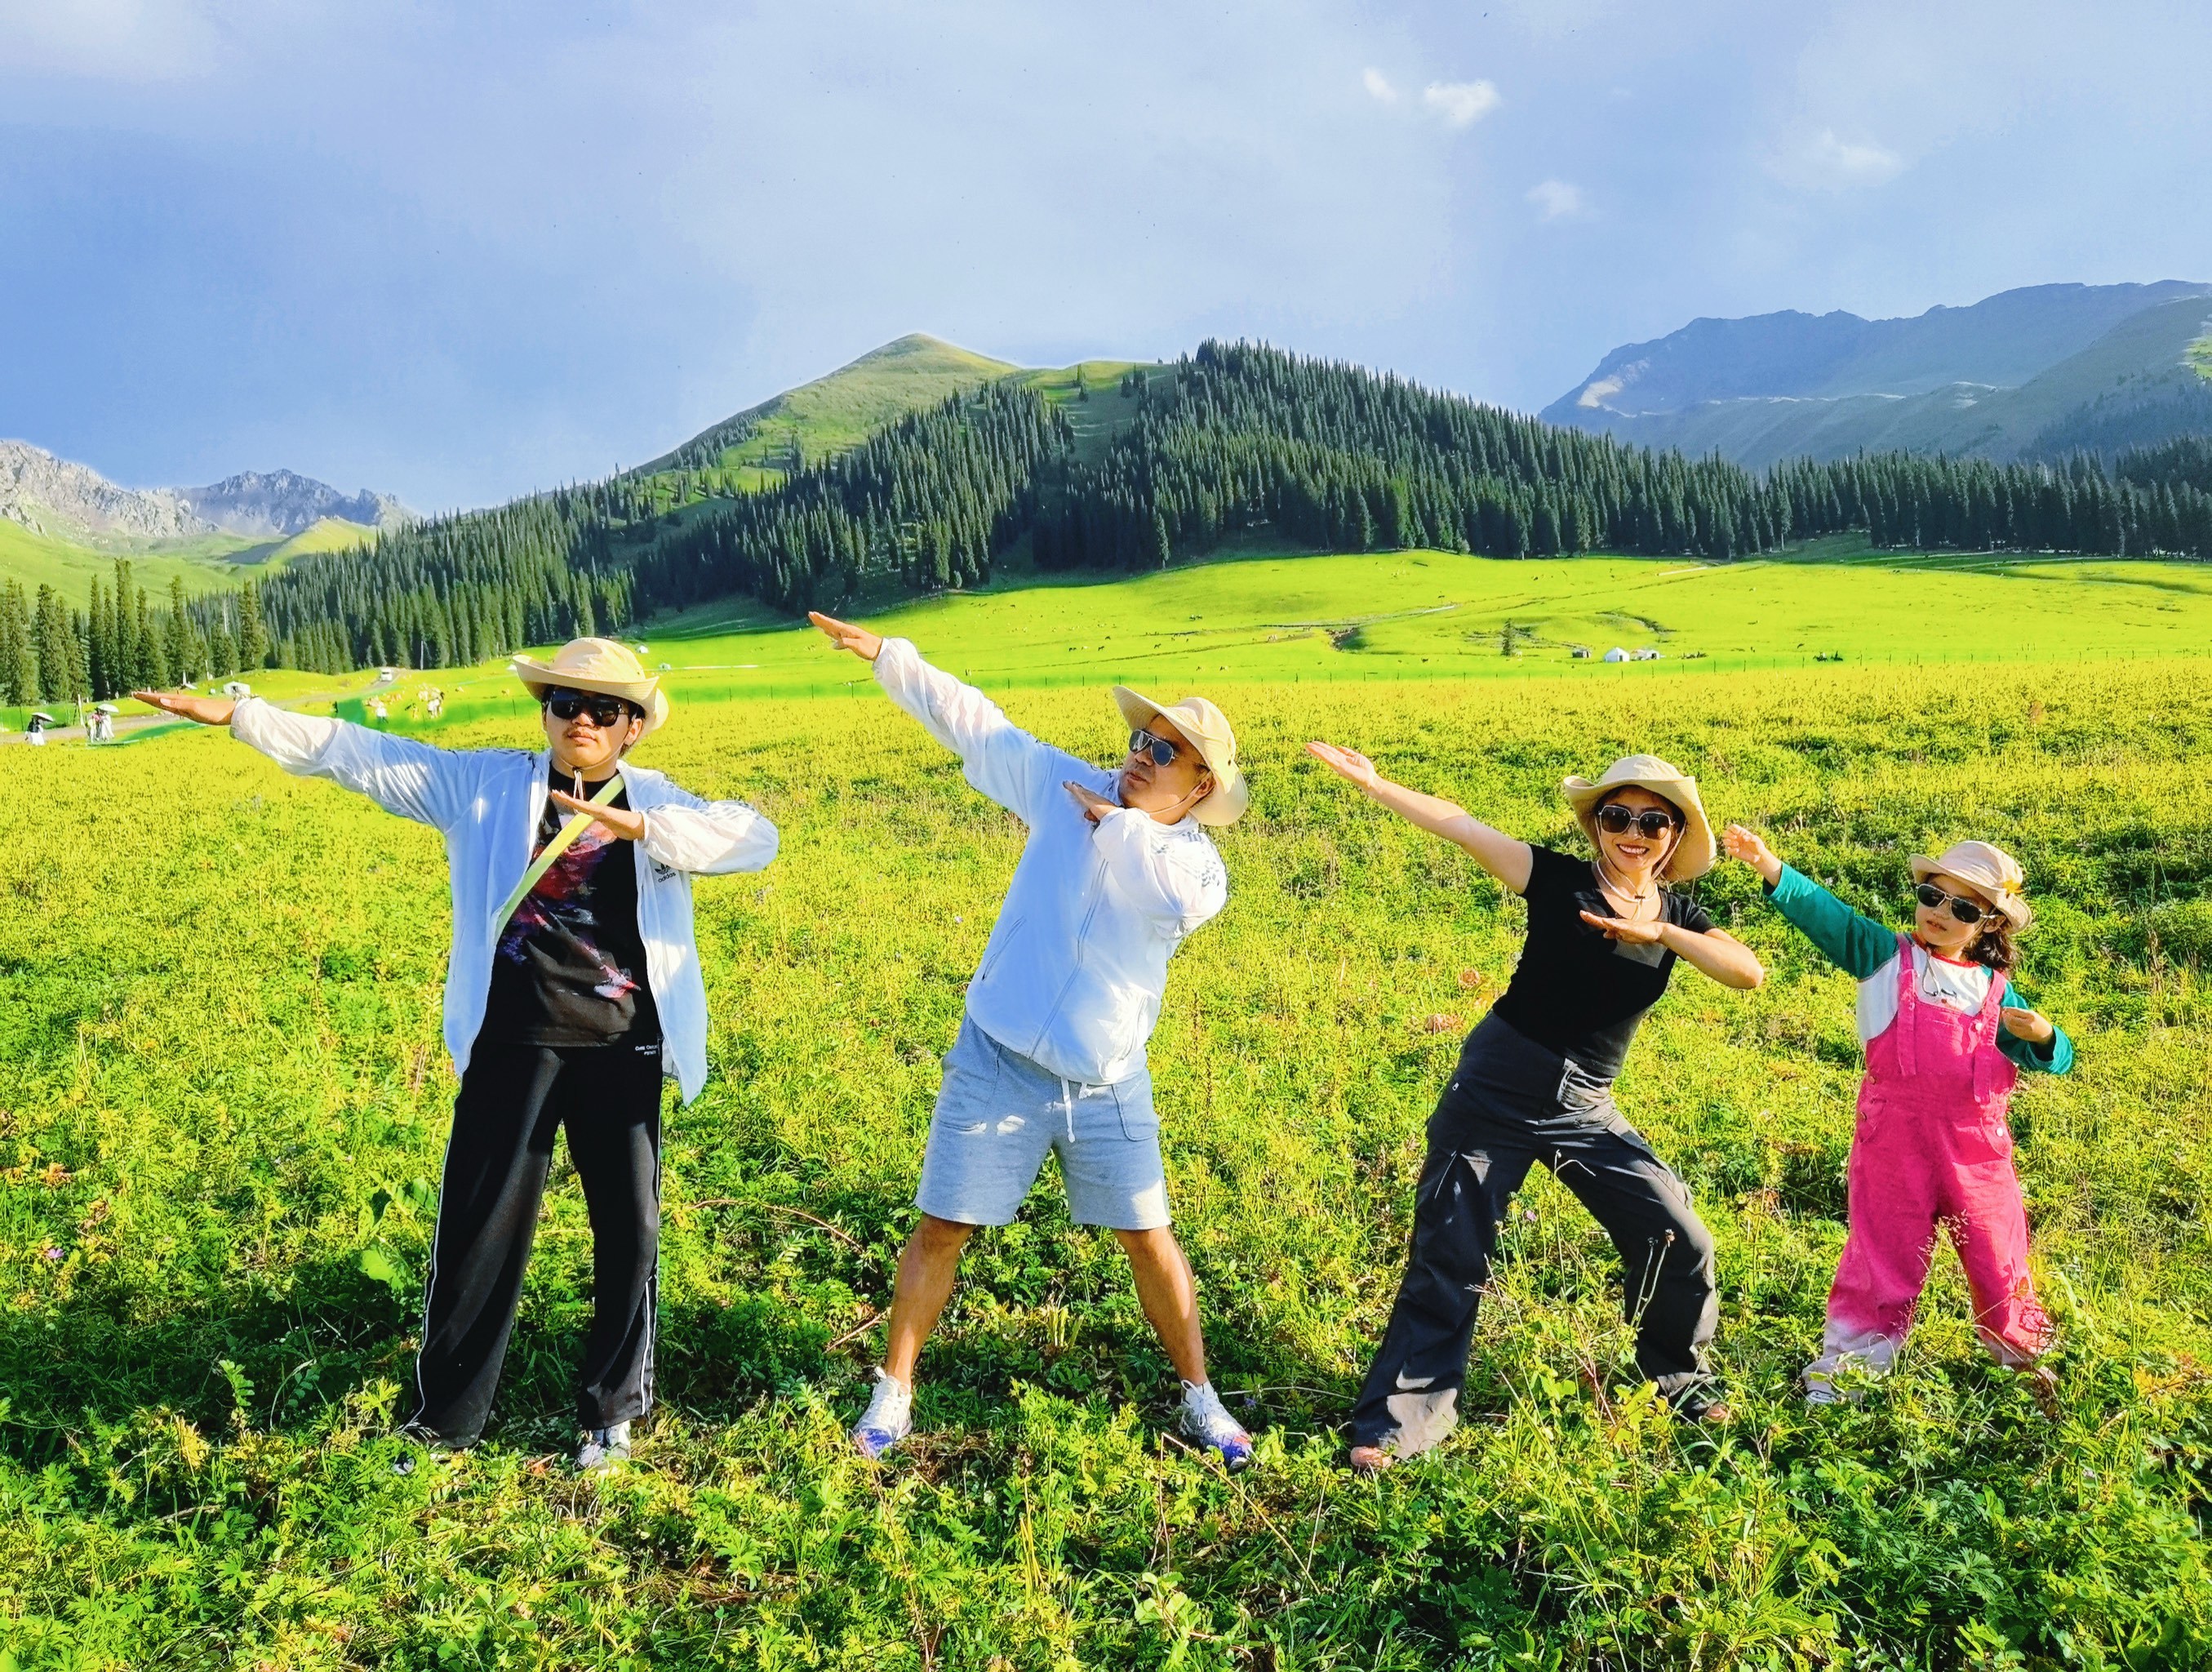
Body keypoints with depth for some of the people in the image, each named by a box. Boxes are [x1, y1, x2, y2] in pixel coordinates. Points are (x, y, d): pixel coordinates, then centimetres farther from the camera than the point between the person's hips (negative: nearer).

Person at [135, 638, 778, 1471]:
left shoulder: (657, 802, 2)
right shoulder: (485, 784, 5)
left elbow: (758, 838, -13)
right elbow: (362, 753, 3)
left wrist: (645, 829, -25)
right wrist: (239, 714, -3)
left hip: (622, 1050, 0)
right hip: (513, 1044, 0)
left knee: (630, 1229, 8)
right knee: (480, 1226, 4)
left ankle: (611, 1411, 27)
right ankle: (445, 1417, 23)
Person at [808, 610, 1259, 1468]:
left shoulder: (1199, 866, -8)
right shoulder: (1068, 786, -3)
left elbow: (1176, 894, -33)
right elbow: (973, 720, 3)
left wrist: (1111, 824, -22)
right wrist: (887, 655, 2)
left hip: (1108, 1086, 0)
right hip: (996, 1064, 1)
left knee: (1148, 1240, 7)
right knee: (940, 1231, 5)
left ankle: (1198, 1396, 27)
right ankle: (894, 1390, 23)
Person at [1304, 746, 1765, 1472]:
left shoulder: (1677, 916, 4)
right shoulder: (1560, 881, -7)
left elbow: (1750, 972, -11)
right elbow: (1460, 826, -13)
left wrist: (1657, 933, -22)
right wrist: (1373, 782, -20)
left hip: (1586, 1110, 4)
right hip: (1497, 1087, -4)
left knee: (1681, 1243, 5)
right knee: (1449, 1255, -1)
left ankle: (1680, 1376, 33)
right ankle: (1399, 1419, 11)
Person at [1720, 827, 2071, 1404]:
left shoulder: (1996, 990, 7)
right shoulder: (1887, 957, -2)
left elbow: (2051, 1058, 14)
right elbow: (1828, 915, -15)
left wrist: (2041, 1034, -11)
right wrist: (1769, 865, -30)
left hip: (1978, 1146, 3)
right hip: (1896, 1145, -3)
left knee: (1999, 1255, 16)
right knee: (1884, 1254, 6)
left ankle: (2021, 1350, 41)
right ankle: (1848, 1358, 21)